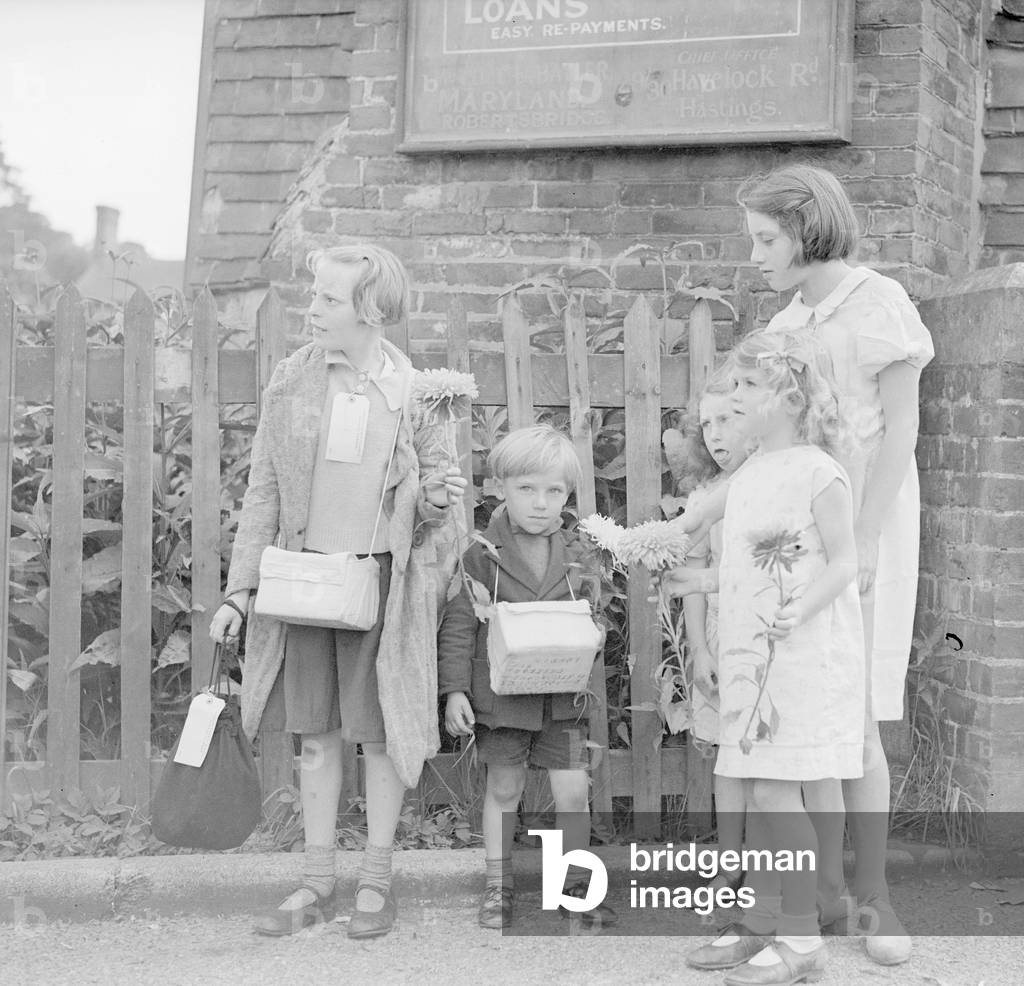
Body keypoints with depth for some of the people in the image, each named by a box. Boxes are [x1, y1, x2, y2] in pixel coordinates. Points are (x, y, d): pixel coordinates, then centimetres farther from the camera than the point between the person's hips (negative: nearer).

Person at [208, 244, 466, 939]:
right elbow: (264, 489, 4)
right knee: (316, 732, 9)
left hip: (379, 575, -2)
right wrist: (240, 590, 1)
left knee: (378, 731, 2)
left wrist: (437, 499, -18)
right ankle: (318, 883, 19)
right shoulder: (293, 380, 0)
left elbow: (425, 509, 7)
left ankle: (377, 881, 16)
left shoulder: (416, 392, -4)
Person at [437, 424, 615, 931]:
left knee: (573, 792, 3)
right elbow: (458, 625, -5)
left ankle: (574, 885, 19)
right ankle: (499, 886, 21)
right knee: (503, 789, 8)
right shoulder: (482, 554, -7)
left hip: (562, 695, 2)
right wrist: (454, 690, -9)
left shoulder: (576, 554, 3)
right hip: (500, 693, -2)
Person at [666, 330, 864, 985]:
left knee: (776, 791, -8)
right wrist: (704, 581, 18)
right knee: (757, 791, 11)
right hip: (750, 655, 8)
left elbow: (841, 563, -13)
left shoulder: (818, 473, -11)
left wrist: (797, 611, -25)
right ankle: (763, 921, 22)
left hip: (806, 656, -8)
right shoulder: (750, 474, 13)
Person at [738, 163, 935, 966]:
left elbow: (900, 432, -10)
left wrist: (863, 542, -15)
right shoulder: (789, 322, 11)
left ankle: (873, 897, 7)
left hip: (863, 528, -6)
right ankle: (827, 887, 15)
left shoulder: (877, 303, -8)